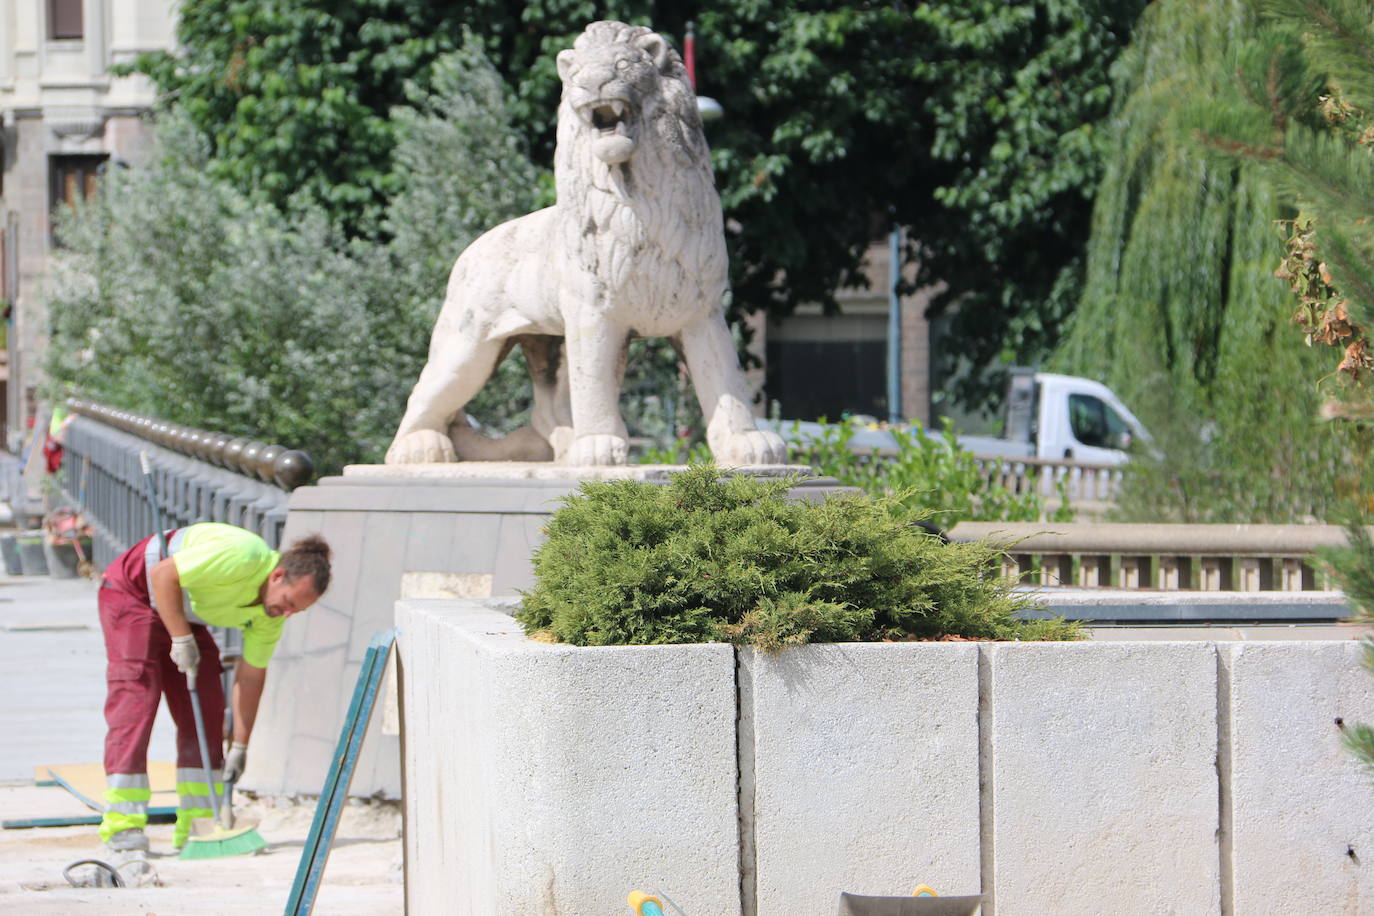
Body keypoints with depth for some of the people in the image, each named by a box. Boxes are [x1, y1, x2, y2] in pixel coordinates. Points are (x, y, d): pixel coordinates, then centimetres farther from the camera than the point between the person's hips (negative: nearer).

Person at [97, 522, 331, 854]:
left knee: (206, 705, -2)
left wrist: (240, 747, 0)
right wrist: (182, 639, -28)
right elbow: (163, 575, -30)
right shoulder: (240, 557, -34)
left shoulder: (273, 612, -10)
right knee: (134, 698, -17)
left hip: (184, 612, 8)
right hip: (132, 589, -8)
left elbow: (251, 675, -2)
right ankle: (122, 827, -20)